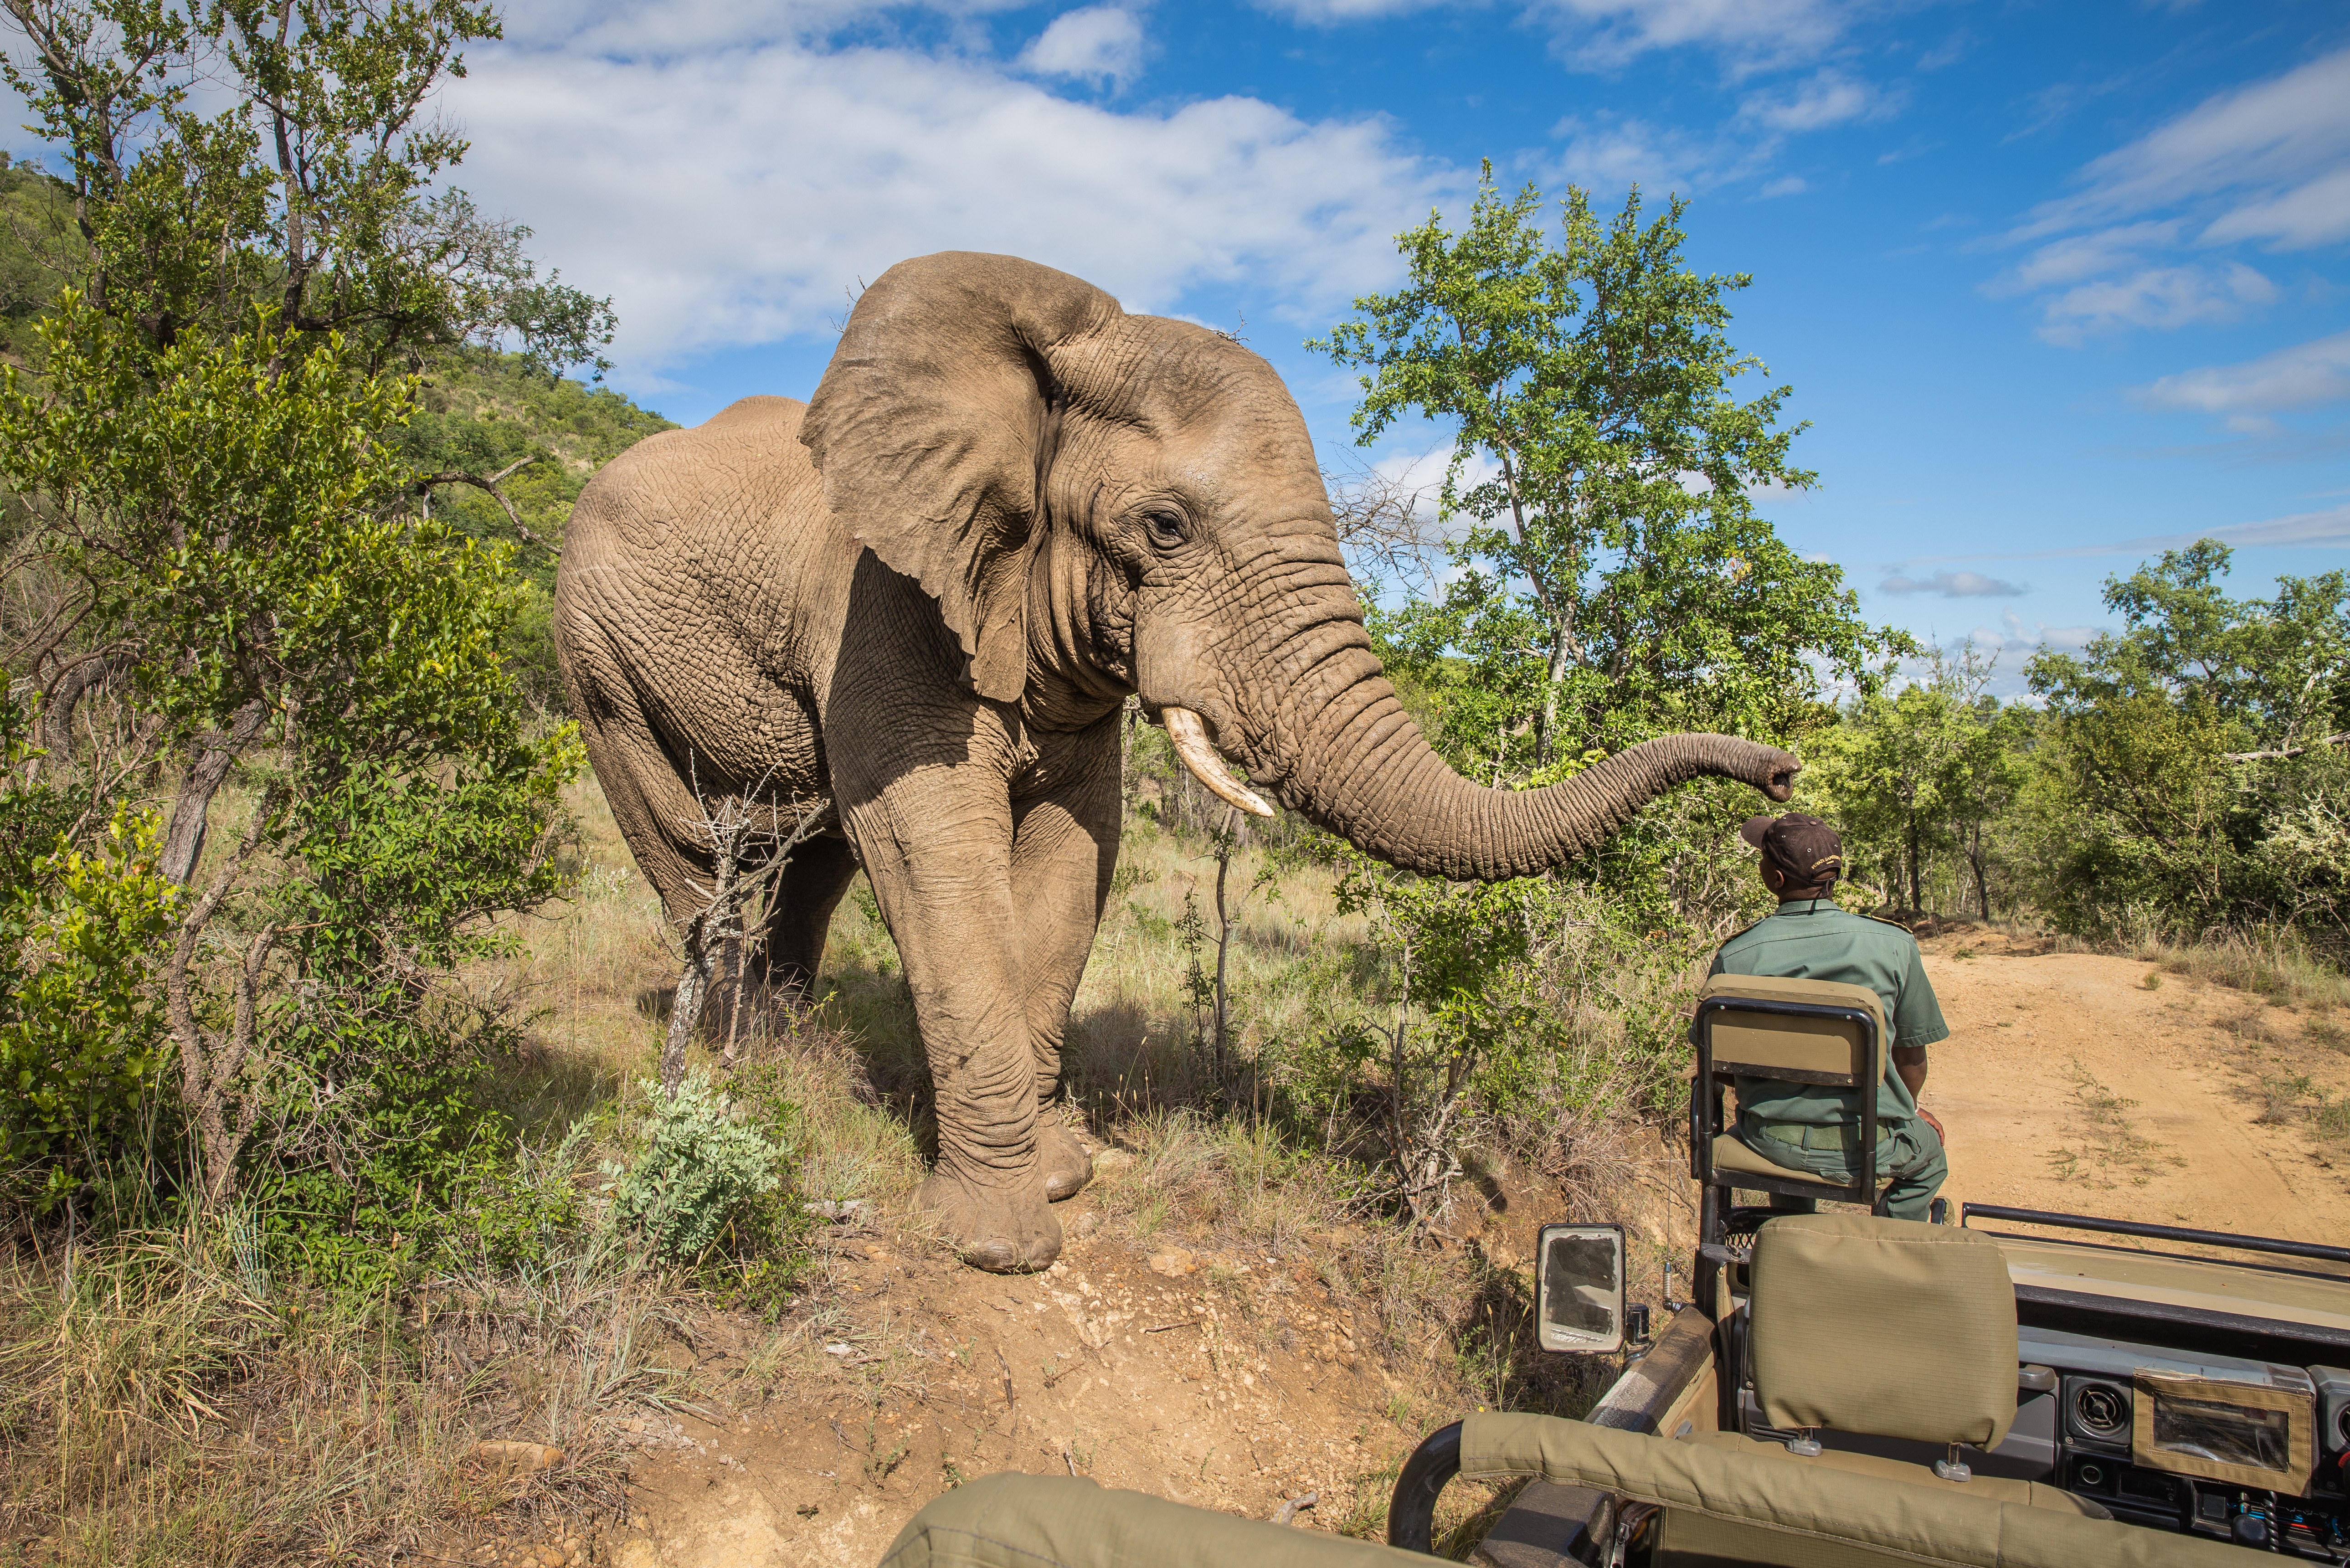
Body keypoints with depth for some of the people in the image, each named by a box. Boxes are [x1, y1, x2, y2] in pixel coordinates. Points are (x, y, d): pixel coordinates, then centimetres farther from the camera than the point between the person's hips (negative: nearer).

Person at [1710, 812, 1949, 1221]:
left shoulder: (1734, 957, -13)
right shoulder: (1894, 946, -13)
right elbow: (1912, 1057, -1)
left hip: (1768, 1141, 1)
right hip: (1866, 1146, -1)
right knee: (1929, 1155, 33)